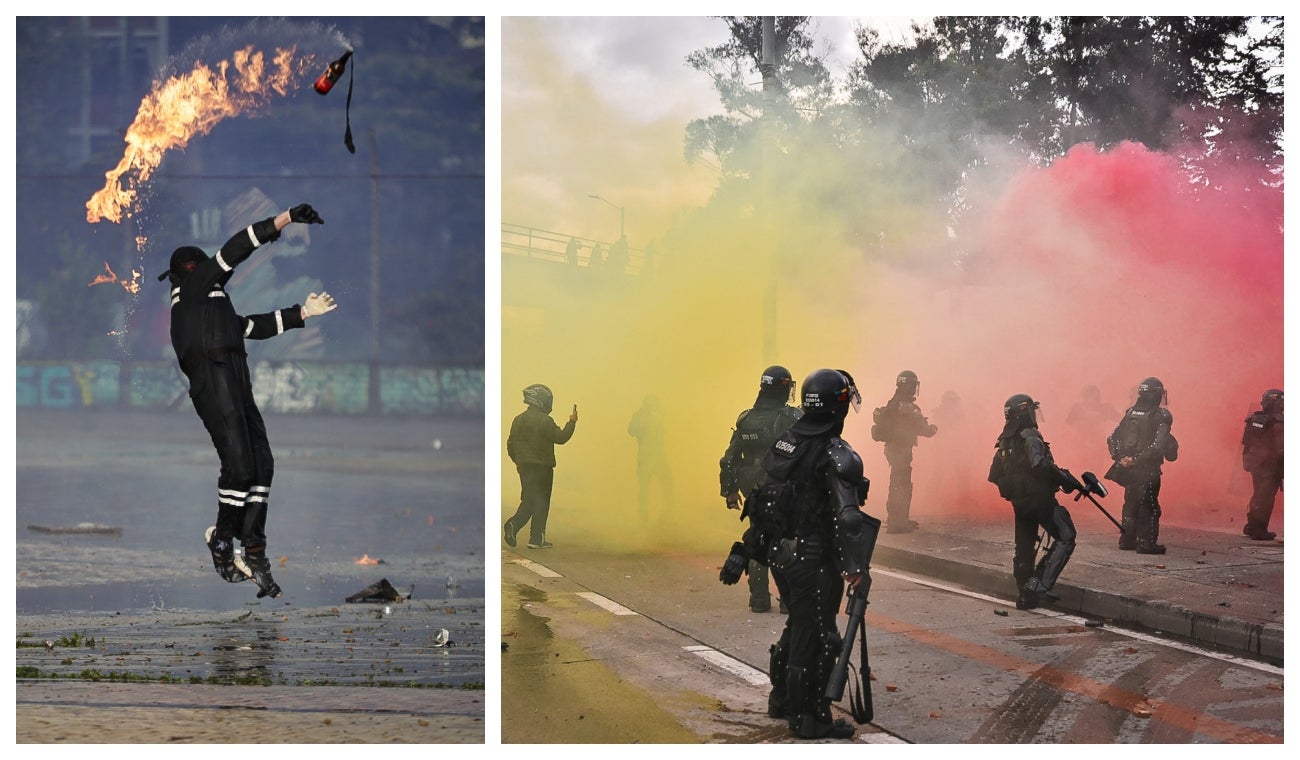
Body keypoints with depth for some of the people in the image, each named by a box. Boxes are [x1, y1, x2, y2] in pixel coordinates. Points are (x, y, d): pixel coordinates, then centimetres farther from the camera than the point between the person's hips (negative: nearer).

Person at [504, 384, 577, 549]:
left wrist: (517, 461, 24)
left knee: (529, 500, 16)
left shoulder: (518, 420, 6)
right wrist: (572, 422, 2)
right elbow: (561, 437, -12)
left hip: (524, 466, 6)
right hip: (542, 467, -6)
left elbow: (510, 444, 10)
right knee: (541, 502, 2)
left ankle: (514, 524, -7)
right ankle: (536, 539, 3)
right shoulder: (544, 421, -16)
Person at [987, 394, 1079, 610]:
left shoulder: (1005, 441, 12)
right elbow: (1040, 465, -28)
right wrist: (1066, 480, -20)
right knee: (1065, 538, -3)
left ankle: (1024, 595, 16)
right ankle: (1041, 583, -15)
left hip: (1018, 501, 8)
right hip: (1039, 498, -8)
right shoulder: (1030, 437, -13)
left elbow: (994, 476, 15)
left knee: (1024, 548, 13)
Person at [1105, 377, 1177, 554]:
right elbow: (1159, 444, -22)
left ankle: (1127, 540, 20)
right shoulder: (1161, 416, -10)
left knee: (1130, 504, 16)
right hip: (1148, 470, -6)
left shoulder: (1130, 413, 8)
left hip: (1128, 467, 6)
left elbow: (1112, 438, 6)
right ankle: (1146, 543, -2)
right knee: (1148, 506, 0)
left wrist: (1119, 457, 1)